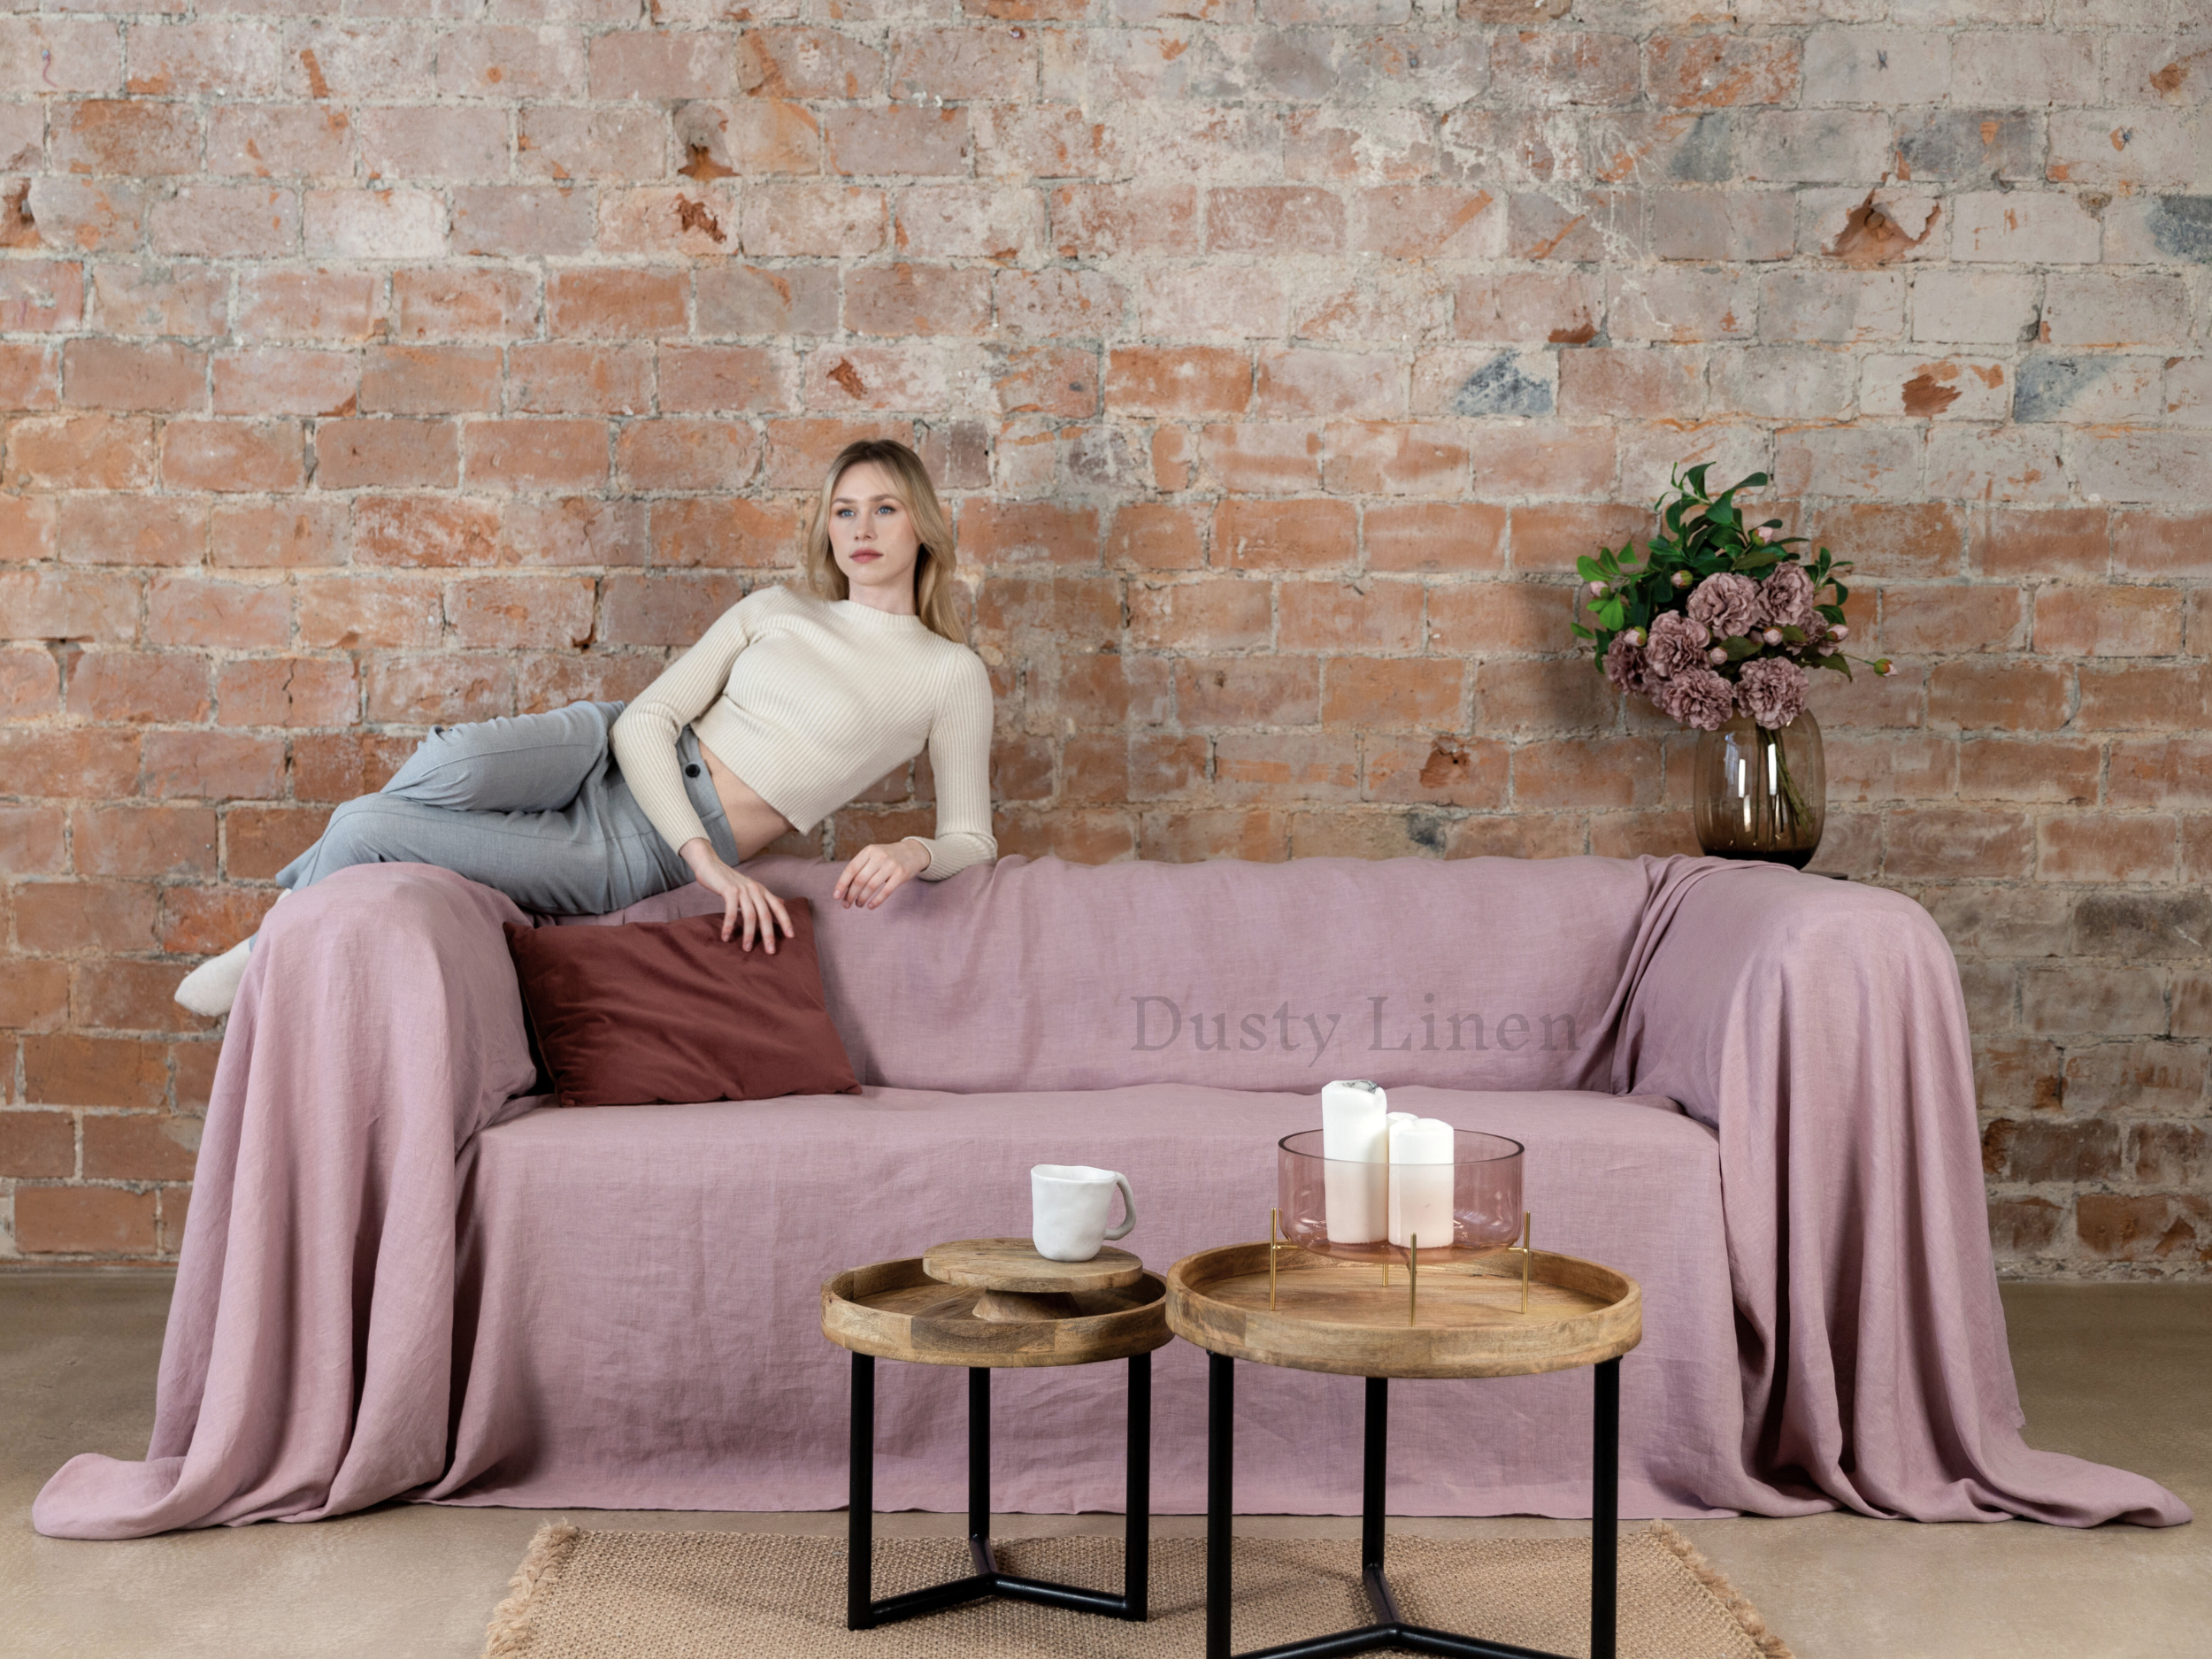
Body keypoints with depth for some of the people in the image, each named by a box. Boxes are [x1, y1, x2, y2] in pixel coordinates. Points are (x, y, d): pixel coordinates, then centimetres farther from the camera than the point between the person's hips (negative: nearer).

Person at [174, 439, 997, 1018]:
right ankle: (305, 896, -2)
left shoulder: (951, 676, 3)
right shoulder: (774, 611, 12)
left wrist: (914, 852, -23)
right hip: (608, 757, 3)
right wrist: (707, 858, -17)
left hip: (641, 855, -3)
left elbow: (973, 839, 3)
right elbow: (648, 718, 1)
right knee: (457, 762, -34)